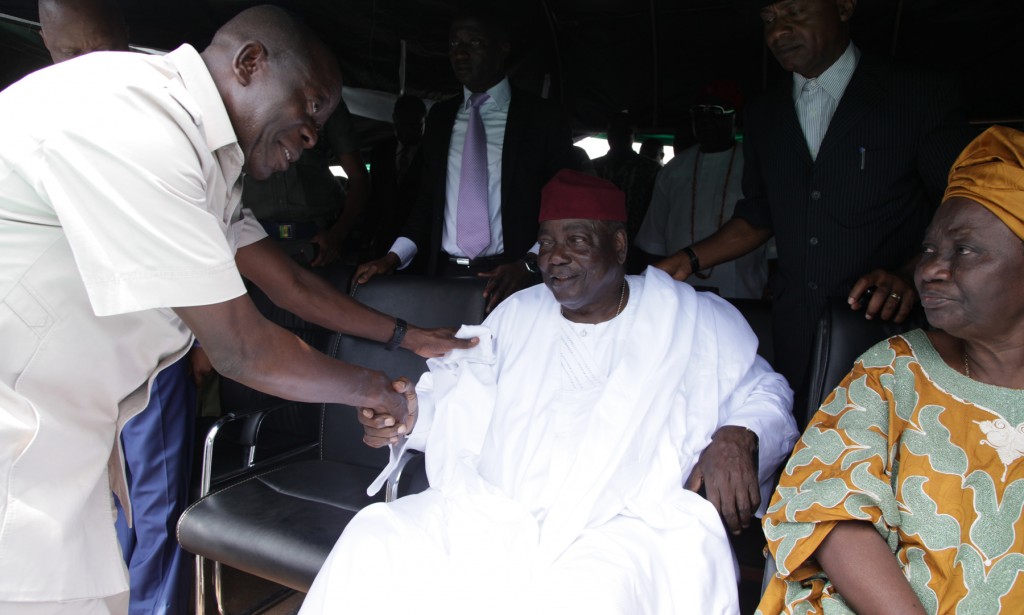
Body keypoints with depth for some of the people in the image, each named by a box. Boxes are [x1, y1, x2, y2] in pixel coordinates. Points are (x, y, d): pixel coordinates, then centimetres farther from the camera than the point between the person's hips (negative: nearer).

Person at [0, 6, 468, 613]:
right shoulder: (133, 125, -24)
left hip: (64, 428, 9)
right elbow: (241, 350, -22)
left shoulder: (205, 151, 6)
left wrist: (406, 335, 17)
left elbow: (291, 283, 14)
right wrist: (370, 389, -6)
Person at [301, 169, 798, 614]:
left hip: (623, 527, -3)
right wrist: (411, 416, 0)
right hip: (492, 512, 4)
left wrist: (738, 436, -10)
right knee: (374, 538, -20)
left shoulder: (697, 321, 10)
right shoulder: (518, 313, 21)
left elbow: (764, 394, 12)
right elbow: (464, 406, 21)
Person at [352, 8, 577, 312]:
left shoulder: (542, 117, -1)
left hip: (507, 278, -3)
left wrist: (528, 265, -19)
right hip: (444, 274, 3)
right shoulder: (440, 116, 12)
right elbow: (428, 198, 14)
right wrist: (394, 257, -1)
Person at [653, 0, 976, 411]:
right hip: (795, 328, 3)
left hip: (887, 322, -3)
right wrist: (692, 259, 4)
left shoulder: (922, 97, -2)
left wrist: (910, 273, -19)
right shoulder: (762, 117, 12)